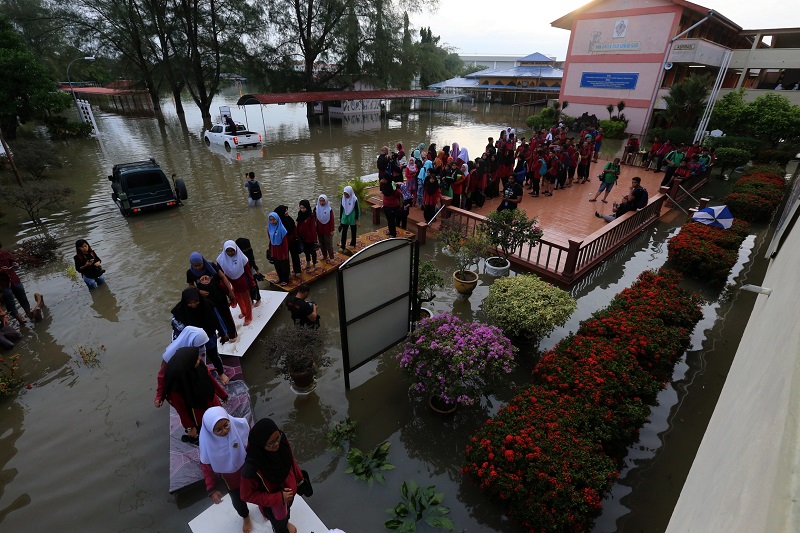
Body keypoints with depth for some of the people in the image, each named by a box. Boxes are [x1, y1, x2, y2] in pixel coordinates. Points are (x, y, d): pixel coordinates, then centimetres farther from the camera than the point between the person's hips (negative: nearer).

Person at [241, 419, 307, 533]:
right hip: (273, 501, -4)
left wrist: (298, 476, 7)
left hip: (288, 486, 4)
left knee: (286, 509, 37)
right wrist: (278, 498, -27)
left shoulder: (281, 440, -30)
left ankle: (285, 522, 70)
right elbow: (247, 495, -26)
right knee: (279, 521, 30)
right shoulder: (252, 467, -43)